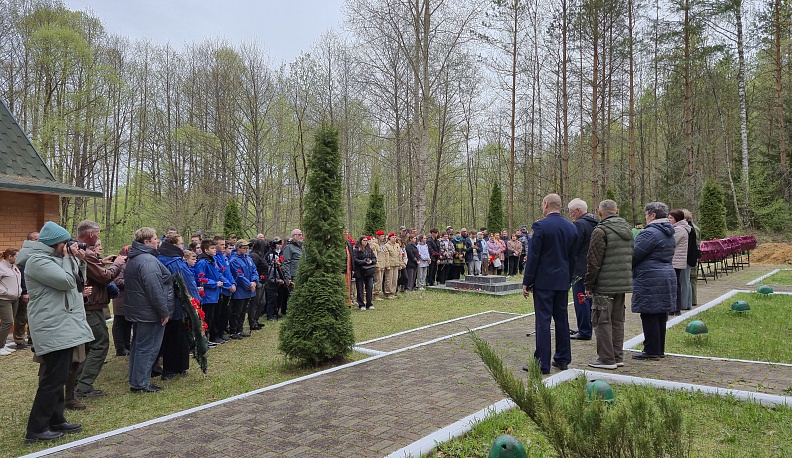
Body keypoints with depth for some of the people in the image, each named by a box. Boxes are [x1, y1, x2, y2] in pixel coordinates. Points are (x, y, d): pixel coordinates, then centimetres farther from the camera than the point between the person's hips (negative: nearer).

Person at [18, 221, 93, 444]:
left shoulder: (53, 258, 17)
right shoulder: (37, 260, -14)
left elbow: (76, 281, 20)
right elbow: (66, 281, -23)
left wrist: (79, 261, 6)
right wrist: (68, 258, -10)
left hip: (63, 326, 11)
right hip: (53, 329, -10)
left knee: (58, 377, 15)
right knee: (54, 378, -7)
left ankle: (56, 421, 24)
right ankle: (36, 429, 1)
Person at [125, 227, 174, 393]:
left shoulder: (133, 259, 15)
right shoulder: (148, 260, -20)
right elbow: (154, 289, -25)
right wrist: (164, 311, -19)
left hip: (136, 311, 11)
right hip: (150, 313, -11)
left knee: (138, 346, 17)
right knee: (147, 348, -2)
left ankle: (136, 381, 26)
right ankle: (140, 383, 4)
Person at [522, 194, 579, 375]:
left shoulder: (540, 226, -12)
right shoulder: (572, 228, 7)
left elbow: (533, 257, -12)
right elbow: (572, 258, 12)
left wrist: (527, 283, -6)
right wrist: (568, 281, 19)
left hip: (543, 280, -6)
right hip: (562, 281, 6)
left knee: (543, 321, -3)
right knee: (561, 319, 14)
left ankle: (542, 363, 0)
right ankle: (562, 359, 23)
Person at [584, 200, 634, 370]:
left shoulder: (600, 231, -13)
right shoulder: (627, 229, 13)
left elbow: (593, 262, -14)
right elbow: (630, 258, 19)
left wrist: (589, 285, -7)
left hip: (605, 285, -8)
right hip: (623, 284, 8)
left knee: (602, 321, -1)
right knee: (618, 321, 14)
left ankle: (606, 359, 2)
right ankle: (618, 357, 21)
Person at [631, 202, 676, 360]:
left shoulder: (650, 233, -16)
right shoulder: (668, 233, 15)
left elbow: (635, 254, -18)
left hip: (650, 279, -10)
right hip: (668, 275, 10)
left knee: (649, 315, -3)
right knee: (661, 315, 13)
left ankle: (651, 350, 2)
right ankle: (659, 349, 21)